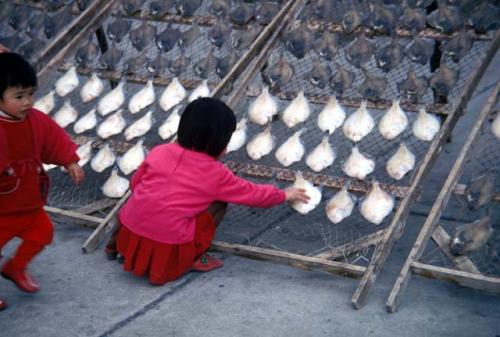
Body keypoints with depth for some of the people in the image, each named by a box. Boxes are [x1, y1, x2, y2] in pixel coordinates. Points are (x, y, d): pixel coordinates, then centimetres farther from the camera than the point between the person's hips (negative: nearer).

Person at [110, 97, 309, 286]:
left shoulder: (159, 151, 6)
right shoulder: (216, 173, -1)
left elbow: (135, 183, 18)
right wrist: (285, 195, 28)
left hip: (128, 237, 5)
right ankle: (190, 260, 5)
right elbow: (253, 194, 12)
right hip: (167, 253, -5)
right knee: (218, 204, 7)